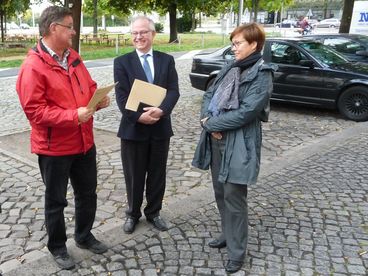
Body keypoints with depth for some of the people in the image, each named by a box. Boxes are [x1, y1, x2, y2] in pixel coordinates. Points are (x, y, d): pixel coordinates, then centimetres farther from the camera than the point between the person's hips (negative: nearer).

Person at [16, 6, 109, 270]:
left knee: (87, 193, 19)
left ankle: (84, 235, 41)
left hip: (84, 141, 7)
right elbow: (34, 110, -21)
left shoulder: (73, 57, 6)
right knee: (56, 200, 11)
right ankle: (57, 247, 32)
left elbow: (89, 87, 15)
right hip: (54, 147, -7)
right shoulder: (33, 66, -17)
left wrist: (99, 99, -7)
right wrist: (73, 116, -27)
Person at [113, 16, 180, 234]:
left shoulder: (167, 60, 5)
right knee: (134, 175, 11)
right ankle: (133, 214, 31)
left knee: (157, 174, 14)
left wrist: (161, 110, -23)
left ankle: (154, 212, 33)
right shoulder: (122, 62, -1)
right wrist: (139, 116, -22)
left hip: (161, 127, 2)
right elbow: (122, 96, -9)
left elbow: (174, 91, -5)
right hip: (133, 128, -2)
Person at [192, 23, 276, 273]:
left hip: (239, 143, -7)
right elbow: (209, 94, 11)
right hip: (216, 140, 7)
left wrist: (211, 123, -13)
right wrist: (207, 118, -9)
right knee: (220, 192, 17)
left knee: (234, 196, -1)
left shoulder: (262, 74, -11)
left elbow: (245, 112, -19)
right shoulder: (231, 67, 12)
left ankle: (237, 252, 15)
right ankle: (228, 235, 36)